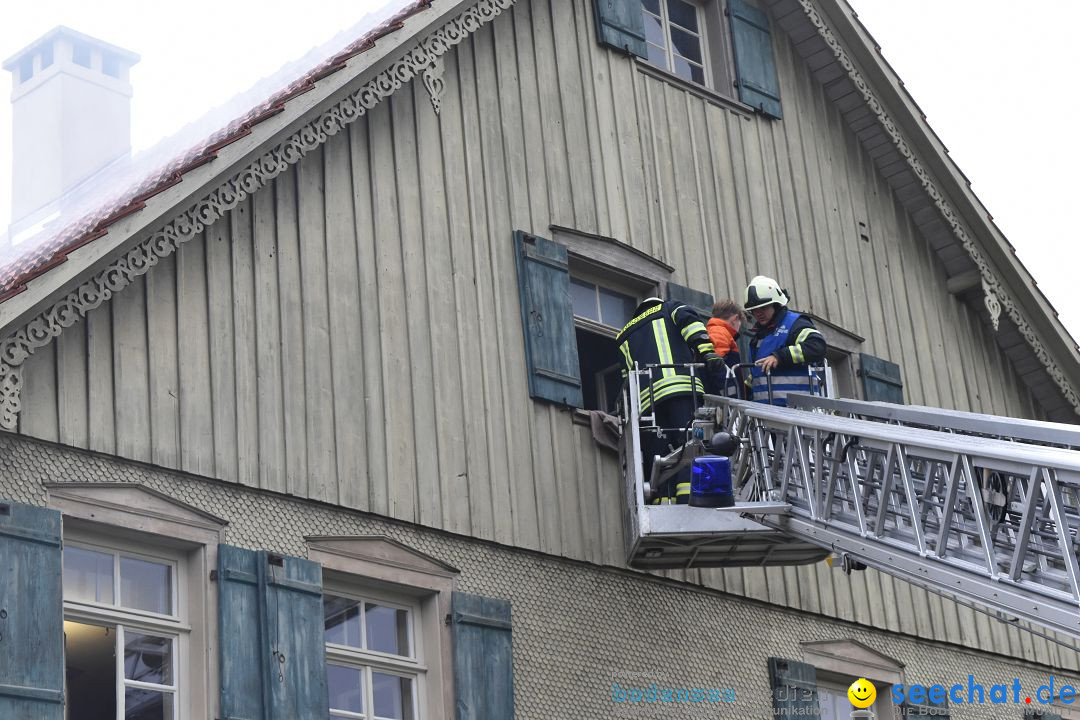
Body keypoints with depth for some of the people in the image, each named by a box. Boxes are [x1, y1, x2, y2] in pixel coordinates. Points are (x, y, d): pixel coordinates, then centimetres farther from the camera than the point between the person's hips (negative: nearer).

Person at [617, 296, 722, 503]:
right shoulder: (668, 309, 24)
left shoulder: (624, 335, 35)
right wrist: (706, 352, -10)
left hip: (647, 398, 4)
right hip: (683, 387, -3)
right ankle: (688, 502, -30)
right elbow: (688, 319, 1)